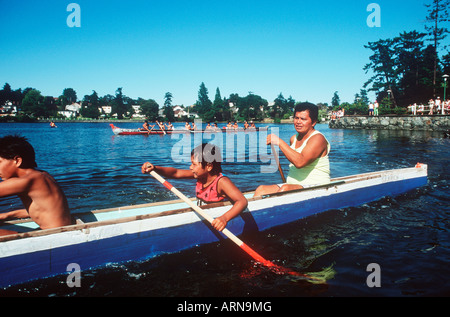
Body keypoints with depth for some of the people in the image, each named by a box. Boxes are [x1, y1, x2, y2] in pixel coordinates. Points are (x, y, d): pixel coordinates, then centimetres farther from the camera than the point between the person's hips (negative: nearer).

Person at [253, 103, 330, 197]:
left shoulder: (318, 138, -10)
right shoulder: (294, 138, 14)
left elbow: (300, 162, -27)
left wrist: (279, 142, -24)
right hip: (292, 186, 8)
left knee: (285, 189, -36)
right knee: (261, 189, -15)